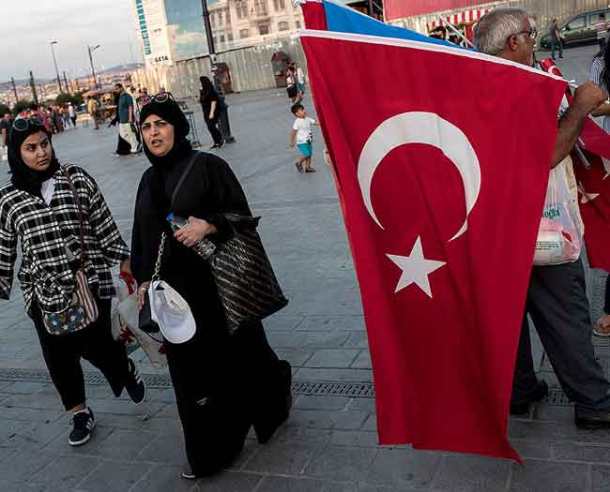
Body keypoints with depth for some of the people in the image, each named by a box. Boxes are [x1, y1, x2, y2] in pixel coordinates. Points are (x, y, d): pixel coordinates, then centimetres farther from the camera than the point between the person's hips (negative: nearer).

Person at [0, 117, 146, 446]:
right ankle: (81, 415, 32)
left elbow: (105, 225, 2)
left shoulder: (77, 179, -2)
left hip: (90, 281, -2)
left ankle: (125, 368, 35)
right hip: (43, 292, 2)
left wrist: (124, 259, 2)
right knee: (59, 357, 10)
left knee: (94, 345, -1)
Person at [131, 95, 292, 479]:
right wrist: (143, 280, 10)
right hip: (174, 290, 5)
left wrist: (208, 225, -25)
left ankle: (276, 392, 41)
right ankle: (210, 451, 23)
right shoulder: (149, 180, 11)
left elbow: (241, 215, -8)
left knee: (237, 352, 9)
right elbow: (143, 235, 16)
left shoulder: (207, 166, -7)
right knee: (191, 367, 9)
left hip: (216, 283, -5)